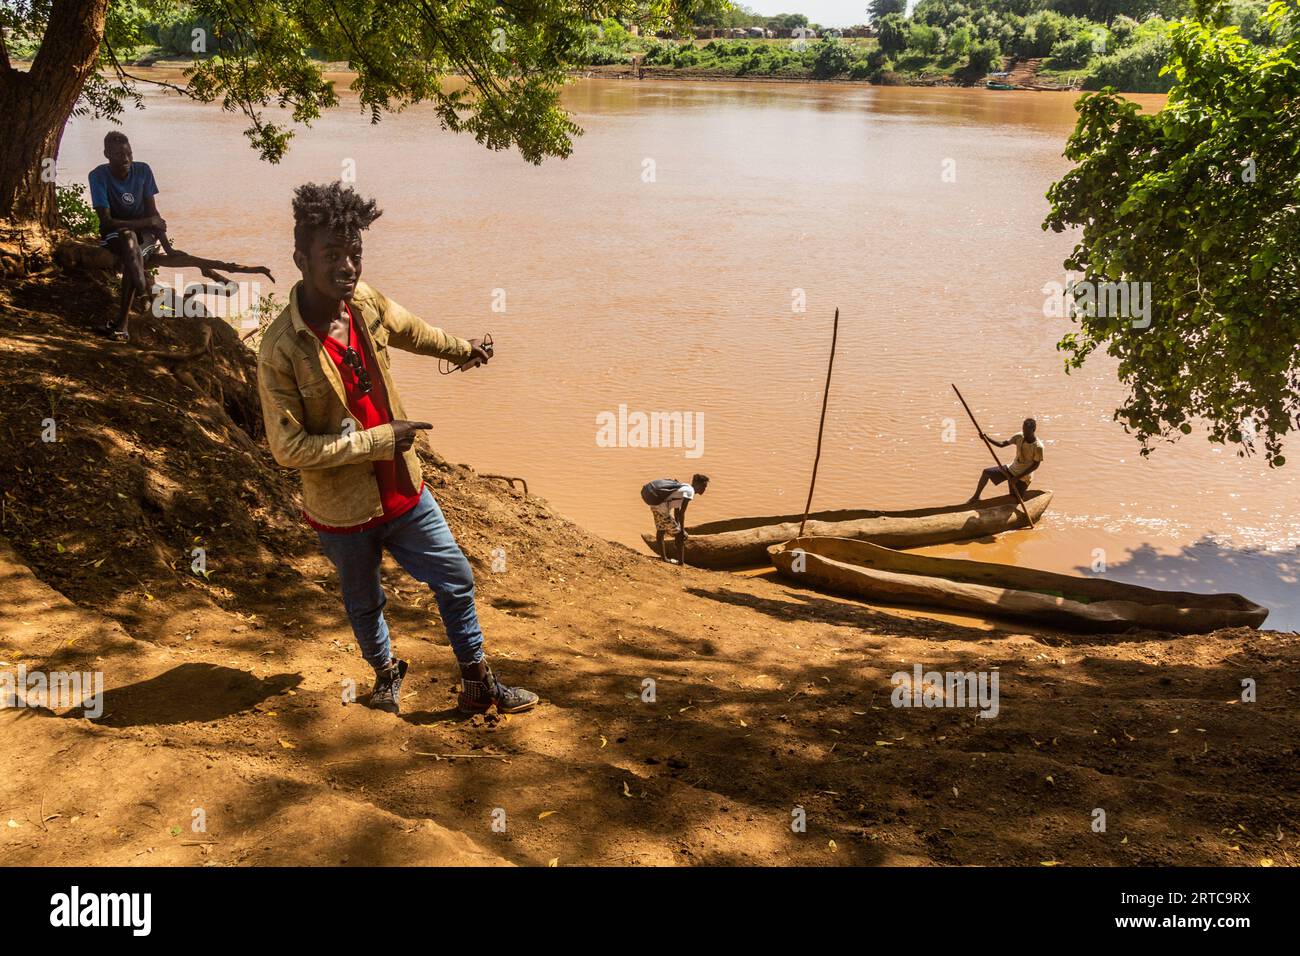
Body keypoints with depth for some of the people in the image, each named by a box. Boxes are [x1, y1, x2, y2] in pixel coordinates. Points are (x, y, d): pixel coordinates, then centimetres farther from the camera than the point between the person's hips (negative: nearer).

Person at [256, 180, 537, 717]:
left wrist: (459, 348, 32)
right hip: (343, 512, -5)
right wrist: (378, 440, -24)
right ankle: (386, 672, 49)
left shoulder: (366, 303, -8)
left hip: (403, 492, 5)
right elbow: (289, 447, -25)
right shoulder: (281, 350, -26)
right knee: (364, 603, 20)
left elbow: (410, 330, 16)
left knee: (456, 579, 12)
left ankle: (479, 687, 29)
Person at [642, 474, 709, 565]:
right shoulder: (690, 491, -11)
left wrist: (677, 526, 30)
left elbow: (677, 510, 25)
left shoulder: (685, 488, 17)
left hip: (655, 504, 10)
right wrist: (682, 530, -9)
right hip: (662, 507, -10)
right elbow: (681, 513, -17)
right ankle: (681, 562, 3)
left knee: (660, 531, 25)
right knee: (679, 535, 0)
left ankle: (664, 558, 41)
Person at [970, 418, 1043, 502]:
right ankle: (976, 497, 17)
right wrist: (986, 438, -21)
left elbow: (1035, 465, -20)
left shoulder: (1038, 447, -24)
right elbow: (1002, 444, -5)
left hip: (1023, 477, -6)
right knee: (986, 472, 2)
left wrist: (1017, 477, -23)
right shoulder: (1019, 436, -8)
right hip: (1011, 469, 6)